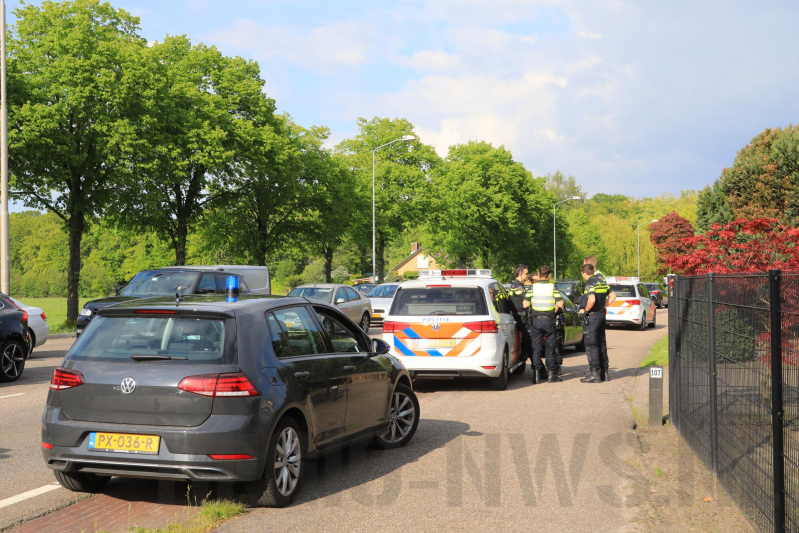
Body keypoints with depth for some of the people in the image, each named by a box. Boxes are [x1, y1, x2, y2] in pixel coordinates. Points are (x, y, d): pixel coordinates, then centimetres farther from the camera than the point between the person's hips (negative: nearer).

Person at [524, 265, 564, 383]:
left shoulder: (533, 287, 0)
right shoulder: (553, 287, -2)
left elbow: (525, 304, -3)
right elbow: (560, 304, -8)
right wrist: (554, 311, 9)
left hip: (536, 320, 1)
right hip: (549, 320, -1)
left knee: (536, 348, 5)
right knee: (550, 348, 7)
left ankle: (537, 373, 2)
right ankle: (551, 373, 7)